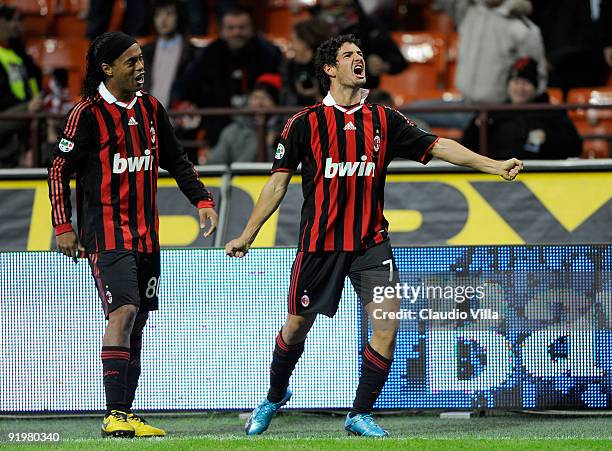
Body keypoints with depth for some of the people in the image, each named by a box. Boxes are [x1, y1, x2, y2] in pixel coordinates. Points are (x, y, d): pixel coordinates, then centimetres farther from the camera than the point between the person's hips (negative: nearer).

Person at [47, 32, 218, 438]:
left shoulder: (151, 109, 10)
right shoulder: (88, 114, -9)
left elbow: (176, 161, 21)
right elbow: (59, 170, -5)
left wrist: (202, 200, 10)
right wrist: (63, 226, -8)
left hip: (146, 233, 7)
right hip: (107, 233, -7)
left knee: (137, 323, 7)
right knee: (123, 312, -20)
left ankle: (127, 413, 12)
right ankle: (115, 415, -22)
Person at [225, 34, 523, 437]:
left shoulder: (384, 120, 6)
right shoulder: (306, 123, -2)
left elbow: (437, 146, 3)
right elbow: (279, 181, 3)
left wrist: (495, 166, -6)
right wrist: (247, 236, 2)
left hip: (371, 243, 2)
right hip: (320, 243, -2)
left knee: (387, 325, -12)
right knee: (297, 327, 8)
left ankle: (360, 415, 2)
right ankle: (275, 398, 36)